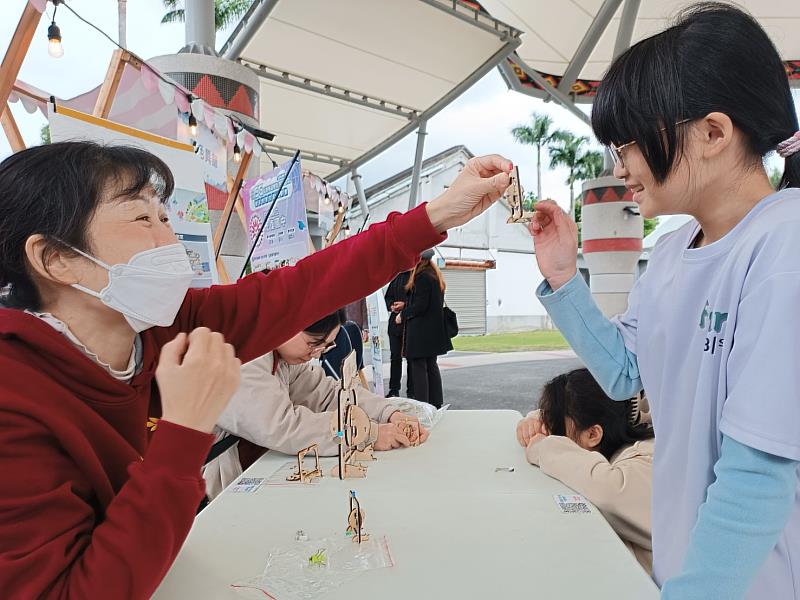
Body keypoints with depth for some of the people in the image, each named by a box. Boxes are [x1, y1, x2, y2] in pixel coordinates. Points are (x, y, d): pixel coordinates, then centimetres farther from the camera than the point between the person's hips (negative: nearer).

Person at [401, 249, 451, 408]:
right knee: (431, 366, 15)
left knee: (418, 367, -4)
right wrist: (406, 306, 18)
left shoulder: (421, 277, -16)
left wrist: (403, 314, -4)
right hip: (434, 329, 10)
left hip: (421, 330, -9)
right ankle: (436, 403, 21)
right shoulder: (435, 275, 13)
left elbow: (420, 305, -19)